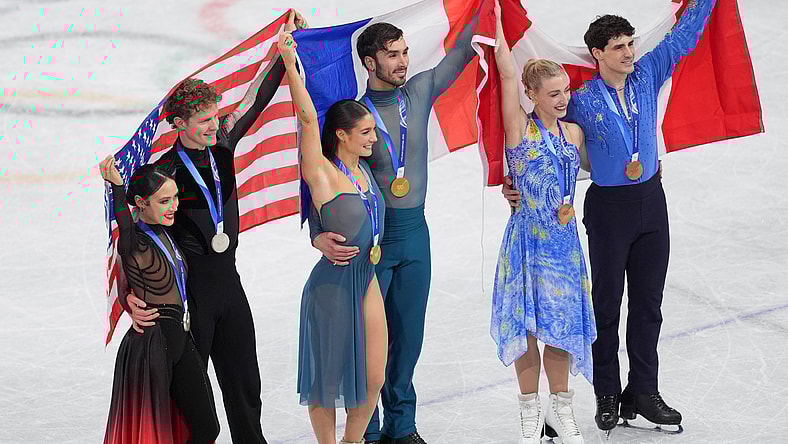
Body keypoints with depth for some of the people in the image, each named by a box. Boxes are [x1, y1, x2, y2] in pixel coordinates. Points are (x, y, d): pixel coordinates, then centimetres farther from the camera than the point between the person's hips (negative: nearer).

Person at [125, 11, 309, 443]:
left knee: (244, 382, 14)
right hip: (188, 288, -6)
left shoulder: (221, 143, 2)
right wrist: (131, 295, -30)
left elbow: (255, 99, 13)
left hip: (228, 278, 7)